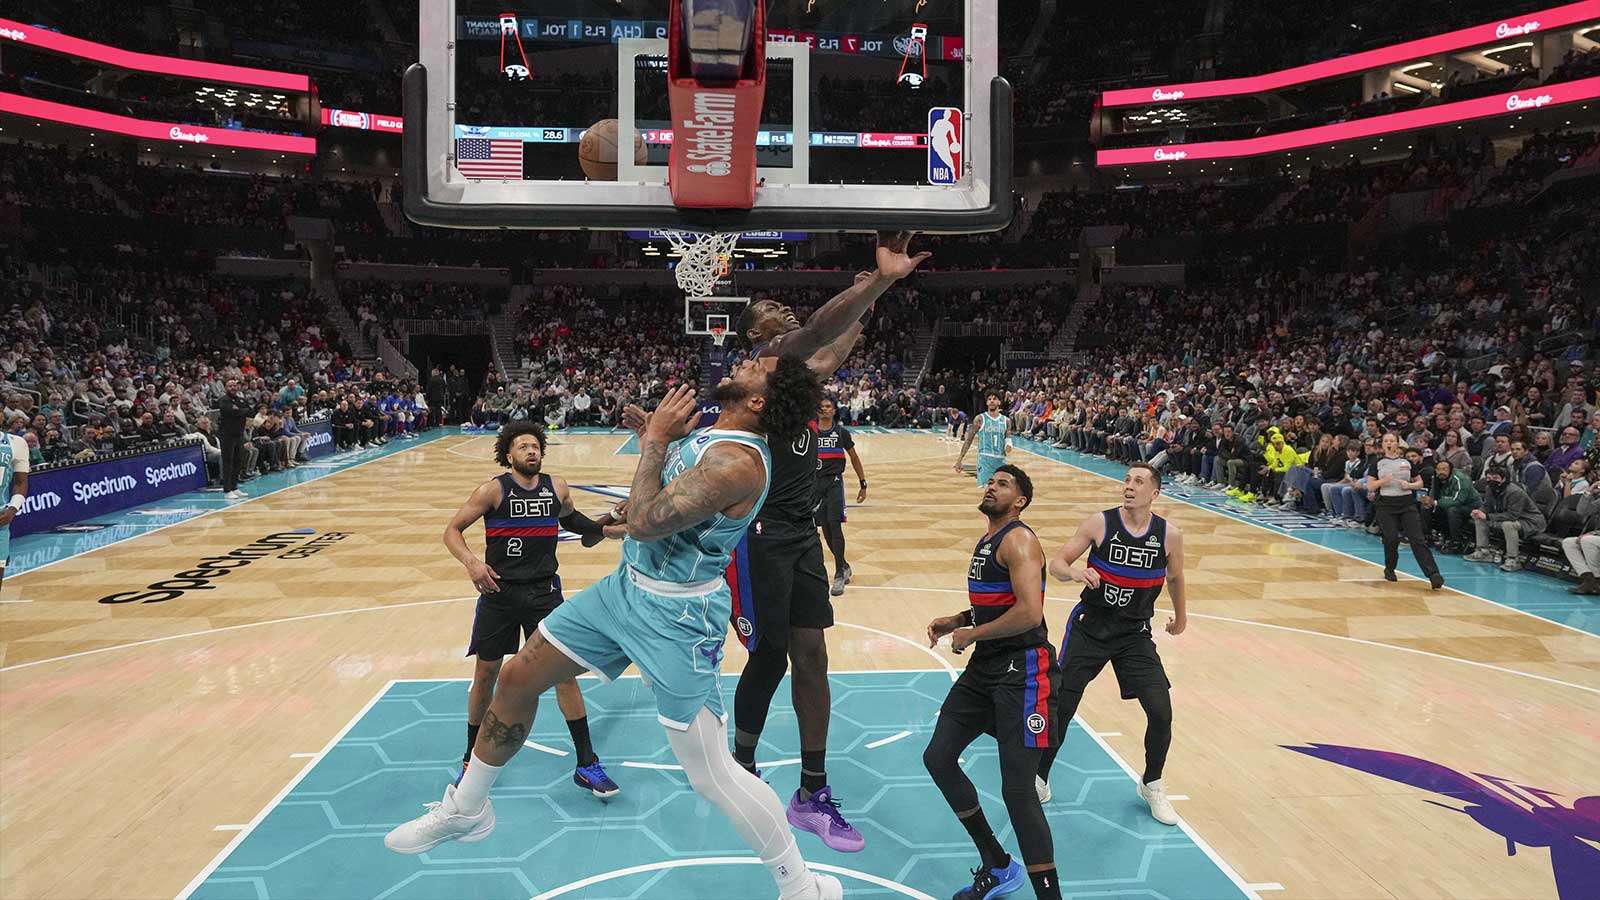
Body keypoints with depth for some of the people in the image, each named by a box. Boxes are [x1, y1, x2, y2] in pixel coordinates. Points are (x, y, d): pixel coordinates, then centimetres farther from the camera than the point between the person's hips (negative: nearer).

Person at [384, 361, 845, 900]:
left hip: (675, 616, -10)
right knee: (517, 678, 16)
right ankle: (466, 809, 39)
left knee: (711, 775, -4)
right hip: (628, 585, 10)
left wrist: (656, 440, -18)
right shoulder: (712, 432, 3)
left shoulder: (738, 461, -27)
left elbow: (644, 522, -30)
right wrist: (653, 438, 6)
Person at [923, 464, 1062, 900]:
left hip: (1022, 671, -10)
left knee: (1017, 789, -12)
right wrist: (955, 621, 12)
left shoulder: (1019, 540, -15)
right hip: (984, 666, 10)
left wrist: (972, 634, -14)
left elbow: (1029, 613, -26)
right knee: (938, 758, 10)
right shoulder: (986, 541, 16)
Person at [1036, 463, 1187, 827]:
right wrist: (1075, 572, -31)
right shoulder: (1100, 523, -11)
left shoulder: (1169, 535, -5)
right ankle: (1039, 781, 20)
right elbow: (1056, 563, -9)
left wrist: (1180, 616, 26)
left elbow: (1175, 578, 14)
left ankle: (1152, 786, 22)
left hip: (1135, 634, 2)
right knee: (1060, 708, -2)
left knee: (1161, 712, -5)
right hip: (1089, 627, -1)